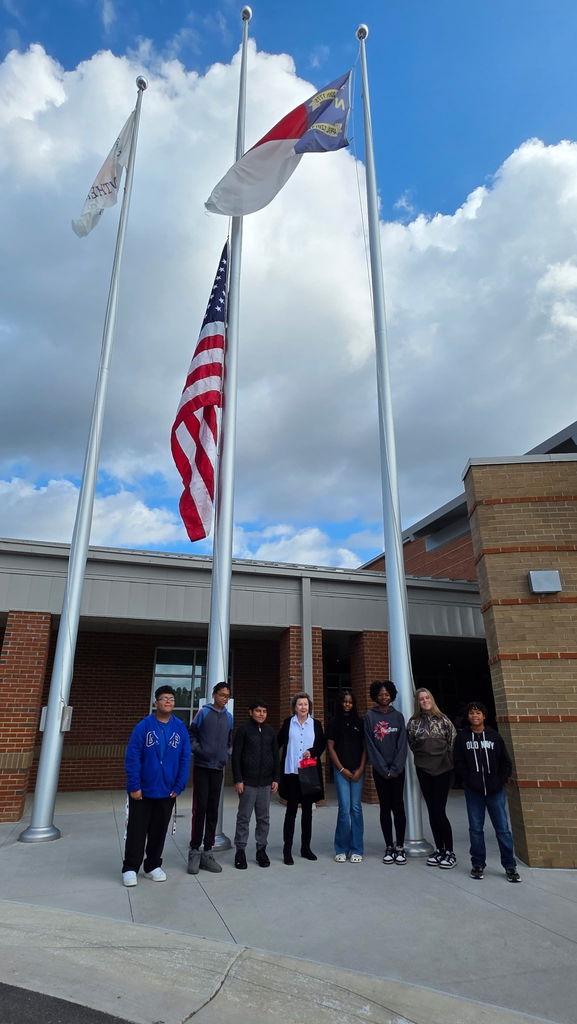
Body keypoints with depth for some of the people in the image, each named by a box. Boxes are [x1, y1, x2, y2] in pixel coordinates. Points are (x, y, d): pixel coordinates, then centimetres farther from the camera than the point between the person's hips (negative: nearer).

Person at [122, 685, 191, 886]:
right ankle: (130, 869, 23)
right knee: (137, 831, 7)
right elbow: (132, 758, -11)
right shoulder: (143, 726, -11)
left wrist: (179, 786, -4)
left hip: (167, 792, 3)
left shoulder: (180, 728, -2)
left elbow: (185, 759, 0)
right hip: (142, 791, -3)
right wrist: (134, 786, -14)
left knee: (159, 831, 15)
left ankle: (153, 866, 31)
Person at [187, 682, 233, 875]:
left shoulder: (229, 717, 10)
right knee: (200, 808, -4)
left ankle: (207, 852, 17)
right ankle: (195, 851, 9)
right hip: (202, 766, -4)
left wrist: (226, 755, 5)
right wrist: (198, 750, -13)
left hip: (218, 768, 4)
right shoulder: (203, 712, -4)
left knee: (213, 810, 8)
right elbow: (192, 735, -1)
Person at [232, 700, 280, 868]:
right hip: (248, 782, -4)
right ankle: (240, 850, 15)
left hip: (266, 782, 4)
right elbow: (236, 756, -5)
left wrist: (276, 778, 7)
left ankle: (261, 849, 22)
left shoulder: (270, 731, 8)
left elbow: (276, 756, 13)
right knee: (244, 817, 3)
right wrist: (238, 780, -10)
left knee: (264, 818, 10)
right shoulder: (243, 729, -4)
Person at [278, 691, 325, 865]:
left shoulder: (316, 724, 4)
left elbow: (322, 744, 6)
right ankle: (287, 849, 9)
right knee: (291, 810, 0)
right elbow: (278, 742, 6)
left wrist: (312, 751, -12)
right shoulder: (288, 723, 2)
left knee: (307, 809, 11)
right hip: (291, 772, -2)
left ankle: (306, 847, 23)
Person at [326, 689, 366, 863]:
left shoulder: (360, 722, 6)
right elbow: (330, 747, 1)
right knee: (344, 808, -5)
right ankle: (341, 849, 10)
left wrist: (361, 769, -2)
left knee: (356, 808, 2)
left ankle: (356, 850, 12)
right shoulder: (334, 723, 2)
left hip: (358, 770, 2)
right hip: (341, 770, -1)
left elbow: (365, 747, 6)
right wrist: (342, 769, -4)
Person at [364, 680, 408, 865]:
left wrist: (395, 768, -7)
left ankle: (400, 847, 12)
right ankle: (389, 847, 15)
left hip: (397, 769, 1)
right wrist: (384, 769, -8)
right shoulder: (370, 716, -1)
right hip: (379, 770, -1)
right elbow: (370, 745, -4)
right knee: (385, 807, 5)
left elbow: (402, 744, 1)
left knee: (398, 806, 1)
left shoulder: (398, 716, 4)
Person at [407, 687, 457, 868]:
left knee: (439, 810, -6)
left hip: (443, 769, -3)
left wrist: (447, 758, 3)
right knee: (432, 810, 9)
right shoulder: (413, 722, 3)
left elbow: (454, 741, 2)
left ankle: (449, 852, 6)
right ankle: (439, 849, 21)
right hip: (423, 769, 3)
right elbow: (411, 744, 13)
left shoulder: (443, 719, -1)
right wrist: (421, 755, 10)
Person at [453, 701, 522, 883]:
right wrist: (470, 781, -9)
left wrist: (500, 782, -4)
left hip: (495, 790, 0)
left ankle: (510, 866, 15)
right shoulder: (462, 737, 2)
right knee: (475, 828, 7)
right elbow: (459, 763, 0)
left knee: (503, 828, 3)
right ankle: (478, 864, 19)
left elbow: (506, 762, 6)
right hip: (473, 790, 0)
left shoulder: (494, 736, 4)